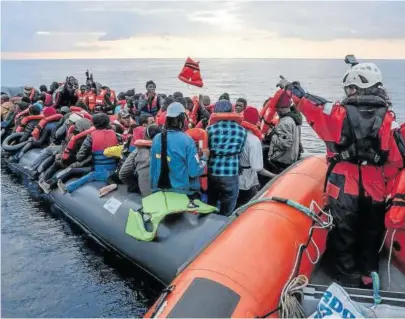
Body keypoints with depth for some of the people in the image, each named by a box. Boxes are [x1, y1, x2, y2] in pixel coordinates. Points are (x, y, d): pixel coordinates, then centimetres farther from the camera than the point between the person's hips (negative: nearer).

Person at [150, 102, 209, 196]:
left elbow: (152, 167, 6)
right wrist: (205, 156, -2)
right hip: (183, 191, -5)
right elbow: (195, 171, -19)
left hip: (160, 190, 5)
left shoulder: (157, 138, -1)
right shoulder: (186, 140, -18)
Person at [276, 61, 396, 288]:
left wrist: (291, 88, 20)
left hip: (344, 189, -2)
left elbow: (311, 105, 5)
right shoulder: (387, 118, -4)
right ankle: (368, 281, 31)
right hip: (375, 191, 3)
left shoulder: (341, 114, -9)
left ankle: (349, 282, 19)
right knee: (371, 239, 19)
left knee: (344, 239, 11)